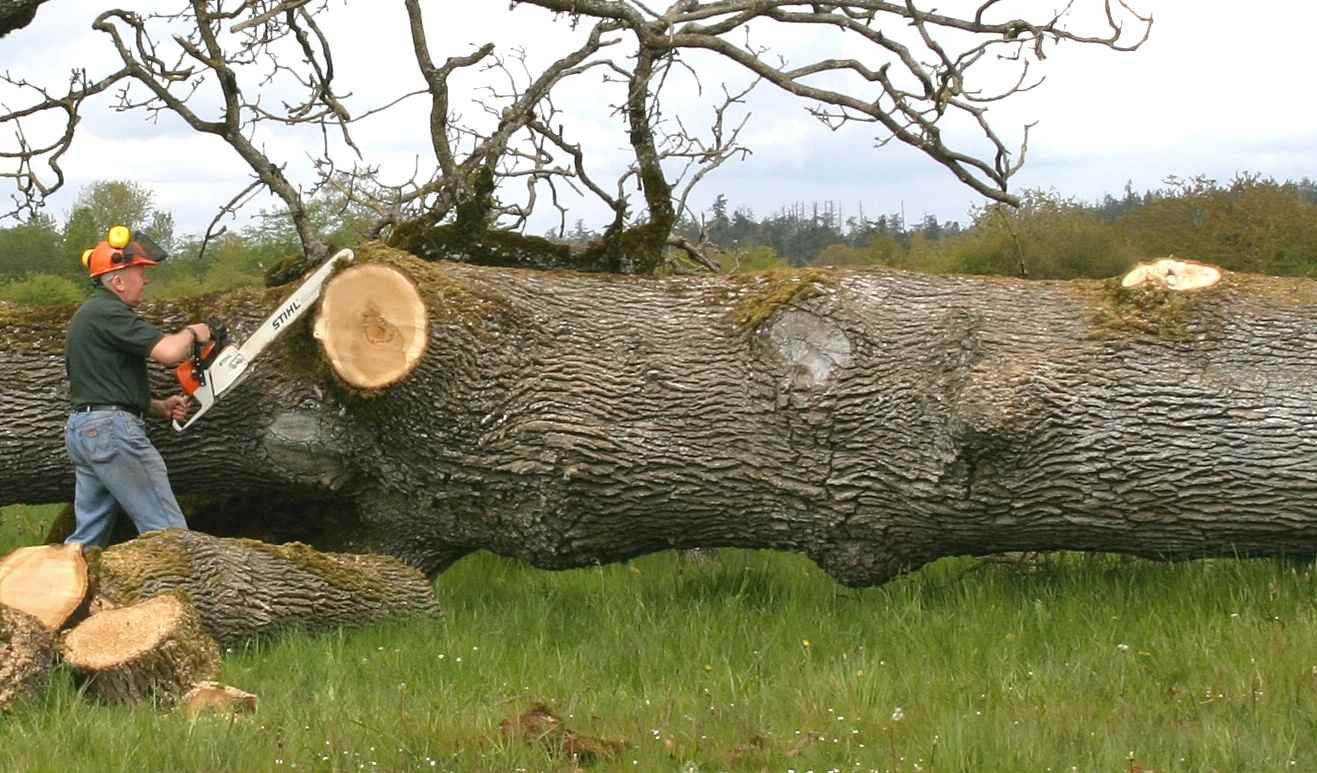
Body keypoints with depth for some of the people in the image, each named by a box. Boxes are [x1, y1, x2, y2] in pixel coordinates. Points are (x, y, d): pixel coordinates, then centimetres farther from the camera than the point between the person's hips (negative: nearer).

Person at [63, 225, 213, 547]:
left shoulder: (86, 315, 20)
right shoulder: (109, 312, -12)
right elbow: (168, 351, -24)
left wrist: (159, 407, 13)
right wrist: (192, 333, -1)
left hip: (82, 428, 10)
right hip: (113, 429, -10)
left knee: (88, 538, 10)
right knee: (169, 531, -7)